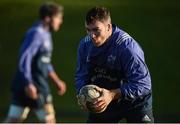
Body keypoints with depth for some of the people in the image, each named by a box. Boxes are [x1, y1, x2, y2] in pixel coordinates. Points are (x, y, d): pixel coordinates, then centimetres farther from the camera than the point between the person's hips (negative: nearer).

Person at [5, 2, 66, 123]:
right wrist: (29, 84, -27)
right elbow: (25, 58, -22)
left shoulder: (45, 35, 17)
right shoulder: (36, 34, -14)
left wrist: (57, 81, 27)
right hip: (34, 86, -9)